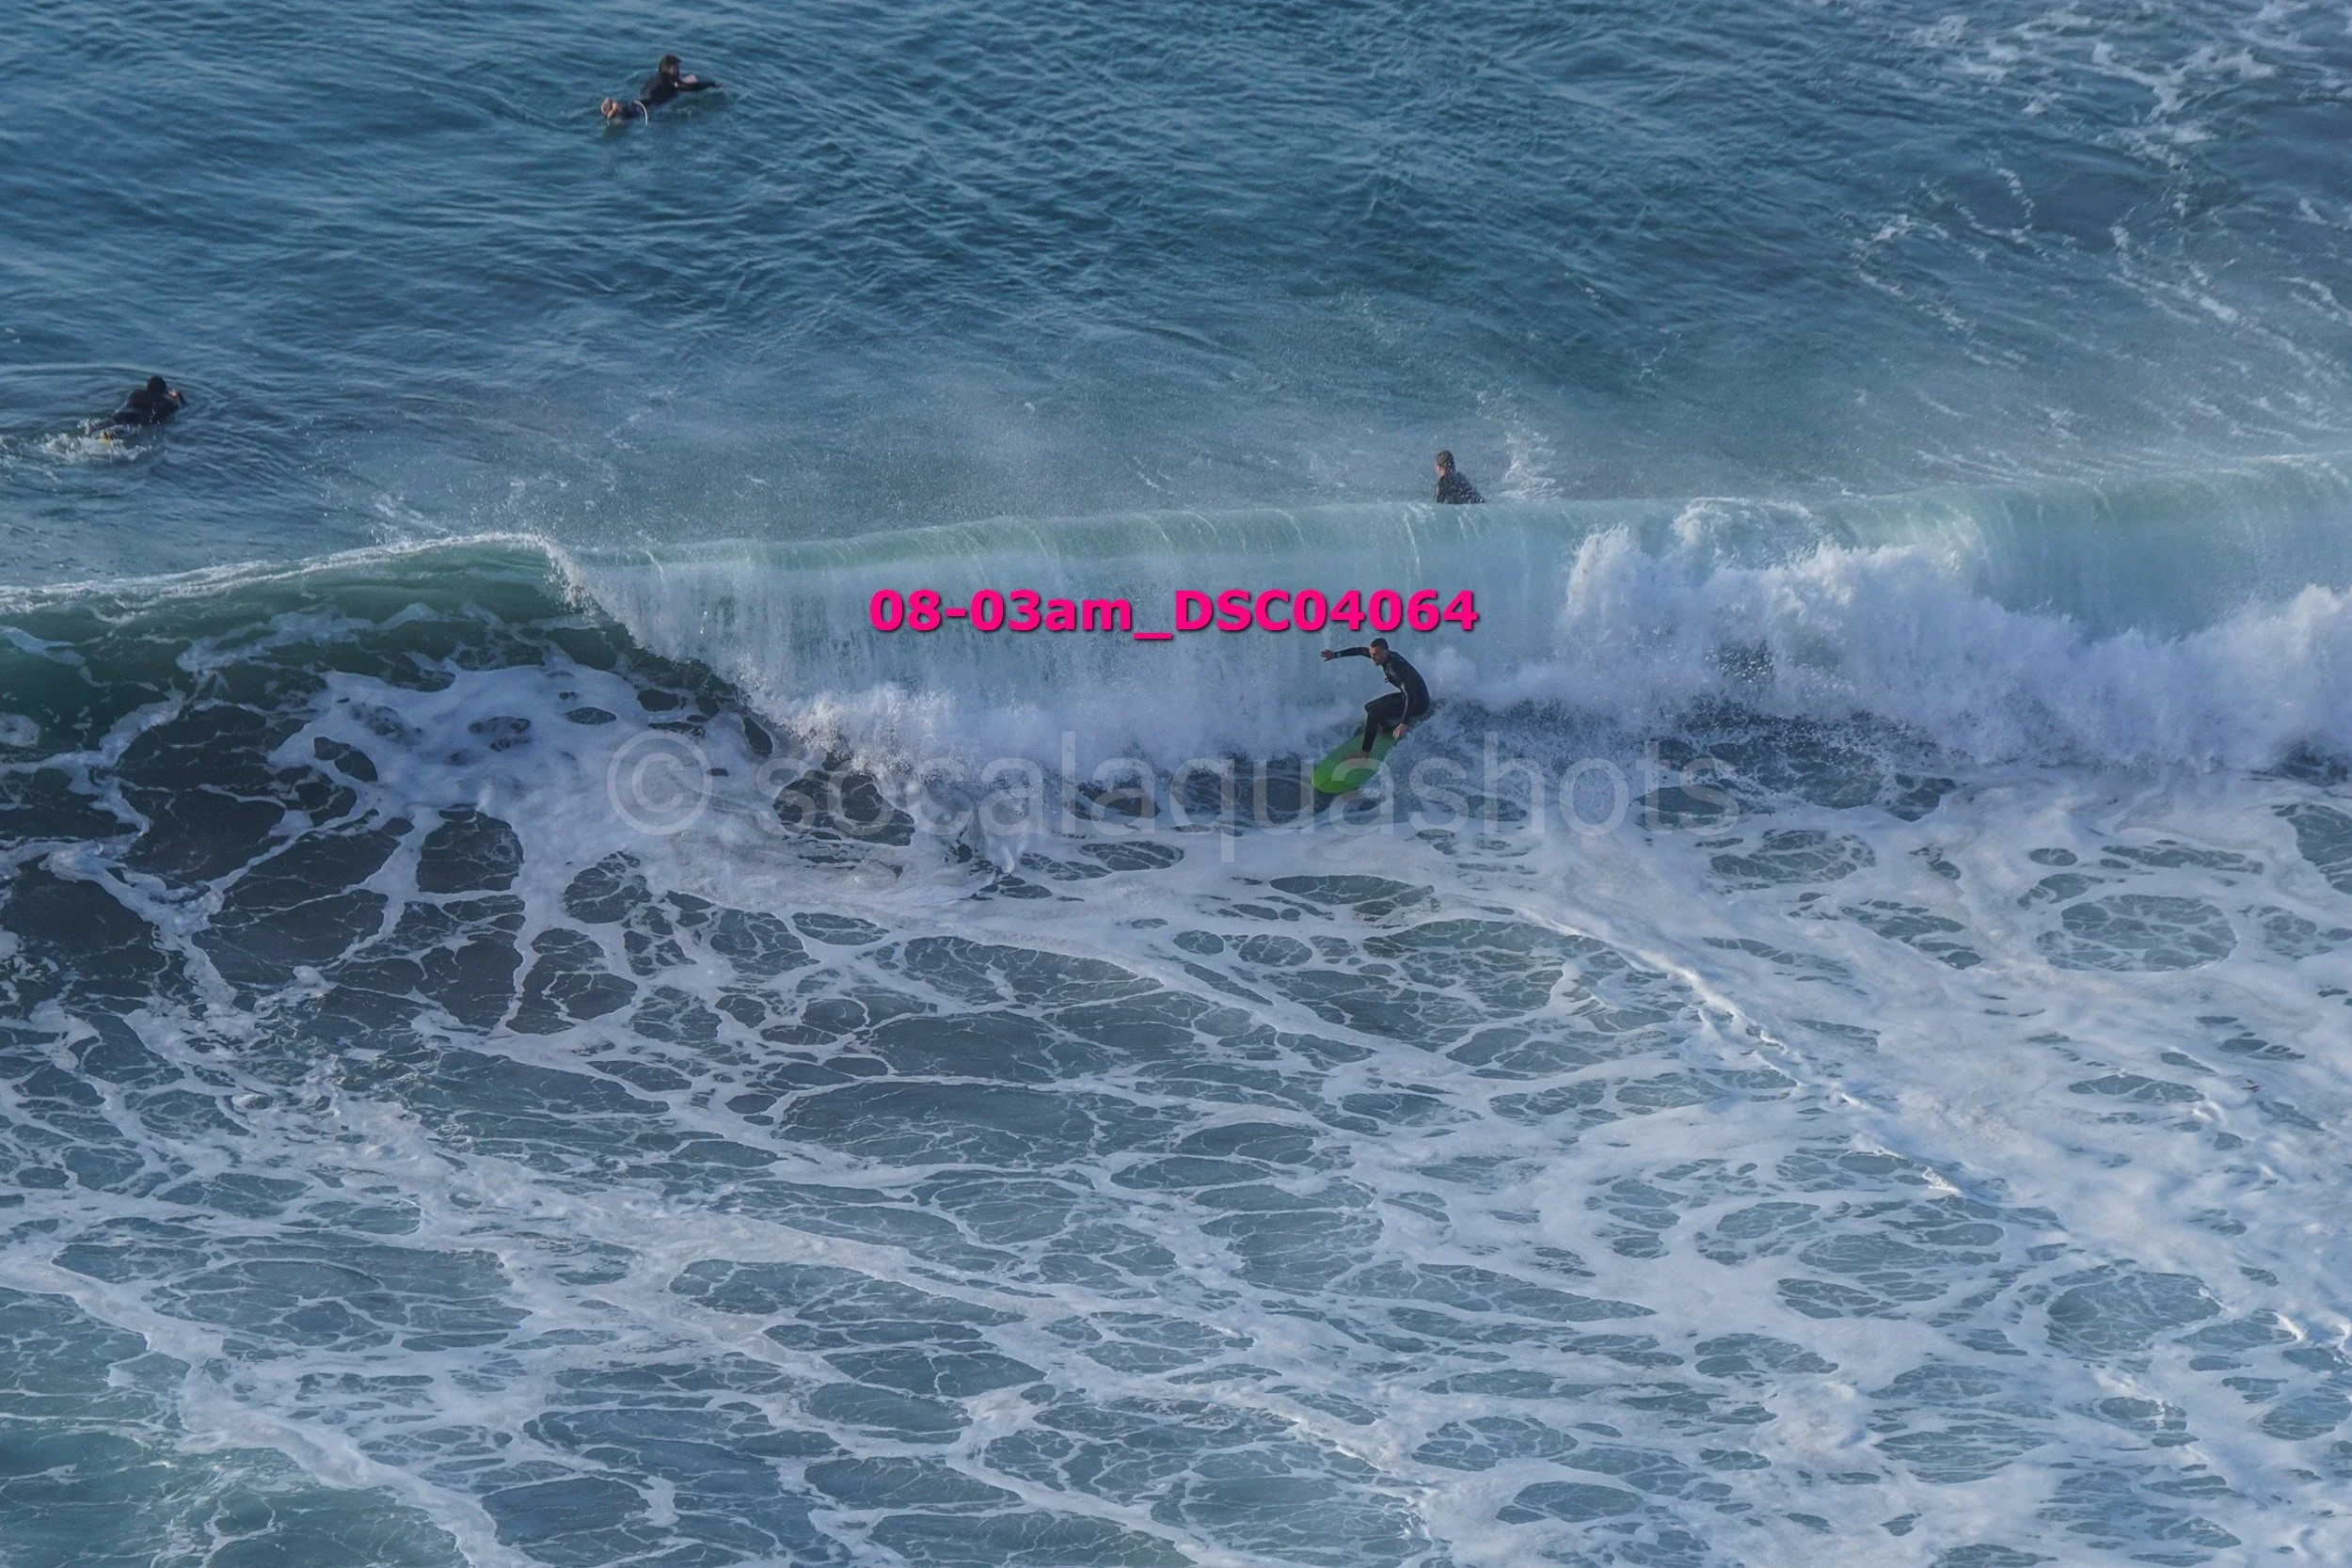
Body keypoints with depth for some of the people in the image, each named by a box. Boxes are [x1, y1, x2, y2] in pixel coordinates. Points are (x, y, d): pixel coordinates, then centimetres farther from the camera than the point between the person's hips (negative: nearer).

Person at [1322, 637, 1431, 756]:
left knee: (1373, 714, -22)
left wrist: (1403, 723, -47)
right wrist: (1335, 654, 9)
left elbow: (1410, 695, -39)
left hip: (1417, 702, -10)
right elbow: (1360, 650, 14)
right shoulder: (1385, 656, -4)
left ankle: (1365, 753, -15)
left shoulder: (1394, 668, -31)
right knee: (1369, 707, 17)